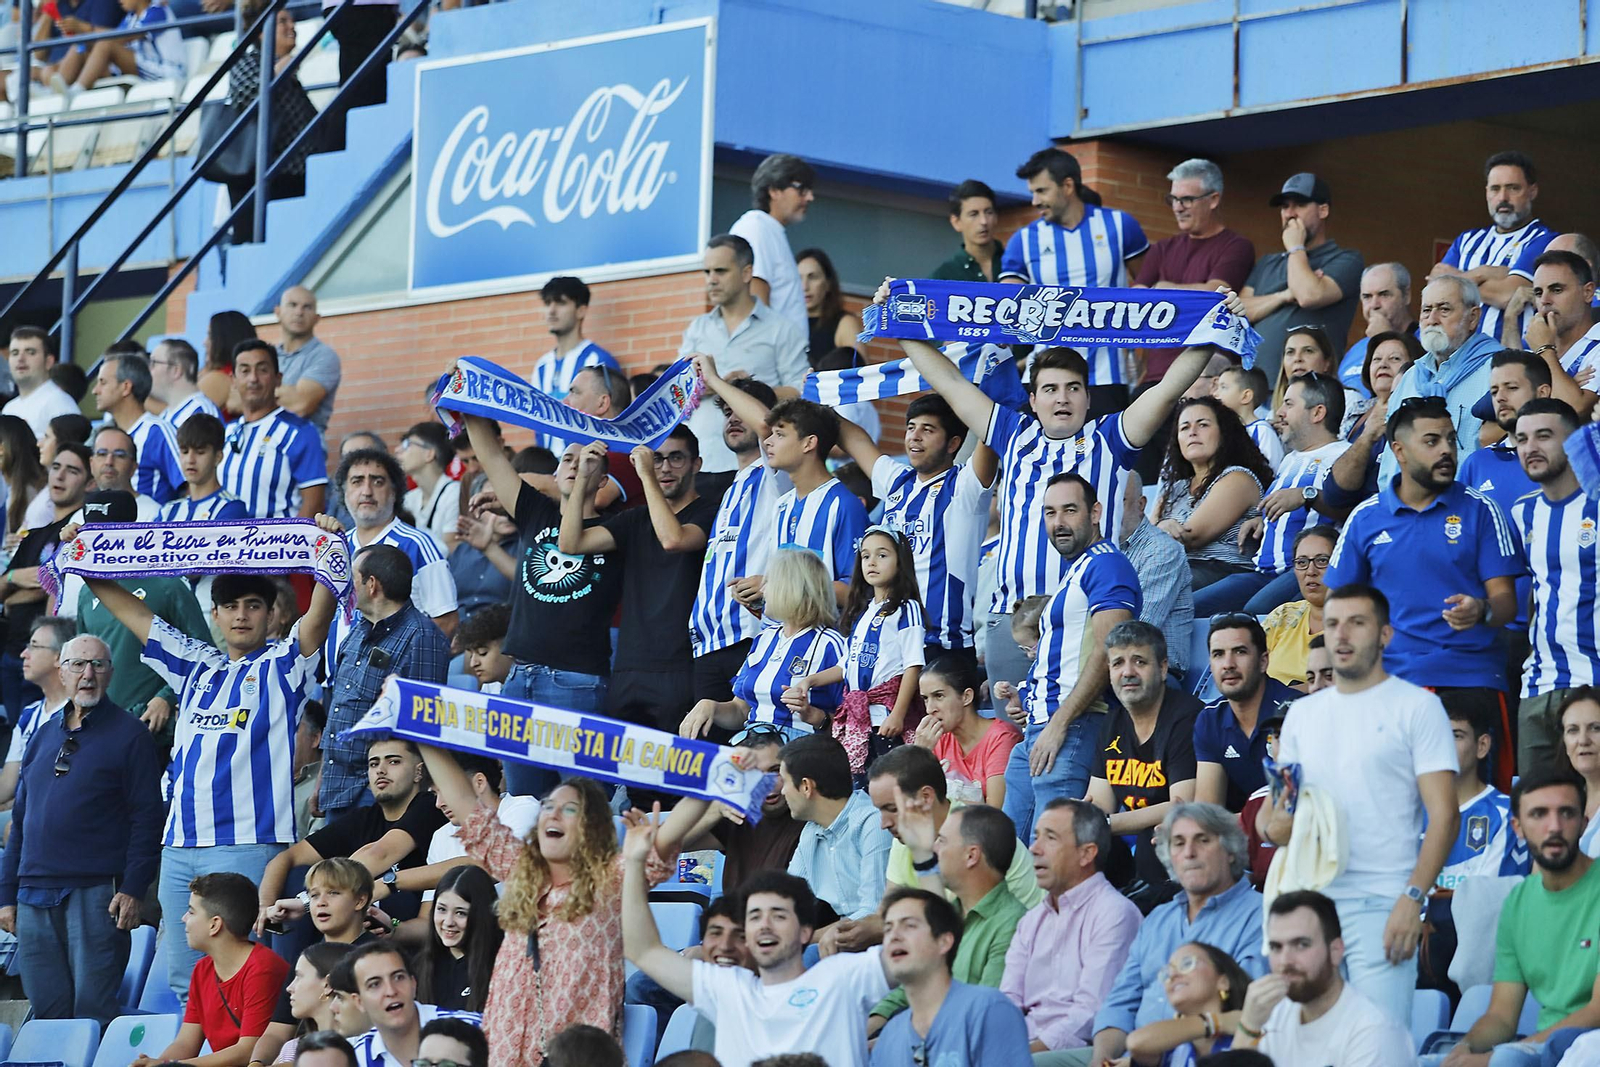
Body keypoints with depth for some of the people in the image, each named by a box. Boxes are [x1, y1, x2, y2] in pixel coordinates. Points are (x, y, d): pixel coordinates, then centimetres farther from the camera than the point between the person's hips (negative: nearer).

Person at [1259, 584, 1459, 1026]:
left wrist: (1413, 898, -16)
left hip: (1380, 905, -5)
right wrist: (1273, 826, -6)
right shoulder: (1303, 713, 19)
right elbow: (1270, 809, 20)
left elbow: (1444, 814, -5)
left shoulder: (1417, 707, 2)